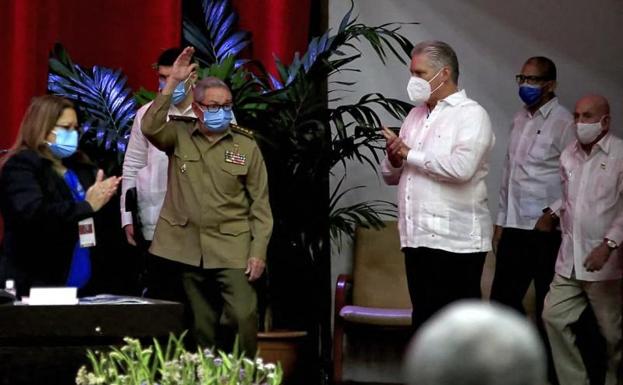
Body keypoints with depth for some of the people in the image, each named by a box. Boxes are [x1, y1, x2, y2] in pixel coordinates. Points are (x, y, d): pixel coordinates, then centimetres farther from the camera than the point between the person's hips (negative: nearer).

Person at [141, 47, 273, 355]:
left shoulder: (246, 146, 2)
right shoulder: (179, 136, 5)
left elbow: (260, 203, 2)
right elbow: (151, 128, -17)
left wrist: (259, 251, -6)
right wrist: (172, 83, -20)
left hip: (232, 247, -1)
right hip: (186, 247, 1)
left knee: (243, 316, -15)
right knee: (201, 323, 9)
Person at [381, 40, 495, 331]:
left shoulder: (471, 115, -4)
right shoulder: (416, 115, 18)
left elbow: (462, 167, -22)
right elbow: (391, 176, 20)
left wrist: (409, 154, -11)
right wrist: (394, 160, -4)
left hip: (455, 242, -7)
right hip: (418, 239, 7)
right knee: (424, 321, 11)